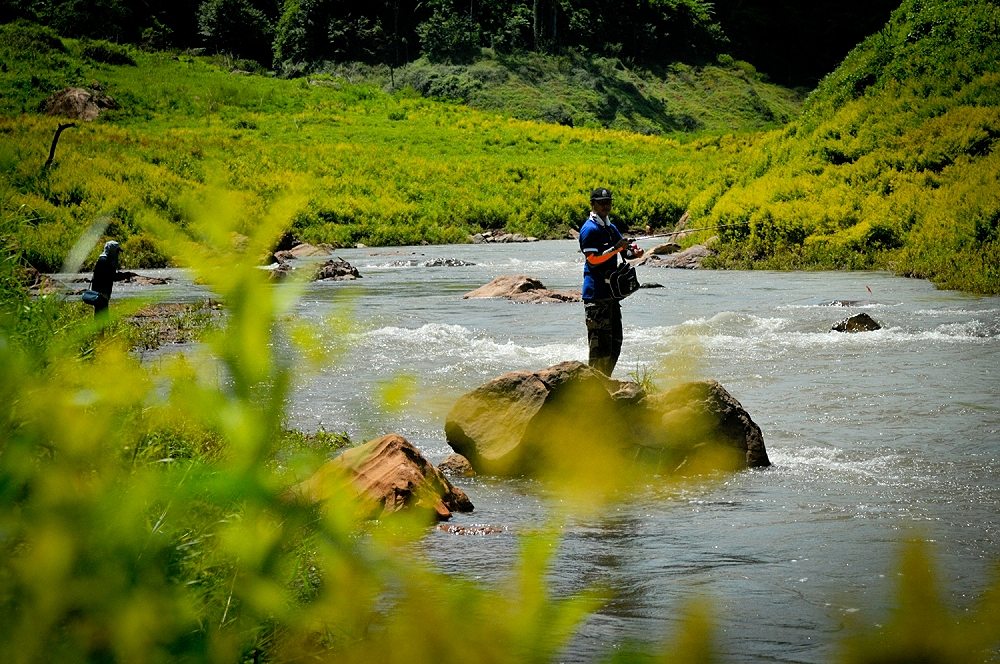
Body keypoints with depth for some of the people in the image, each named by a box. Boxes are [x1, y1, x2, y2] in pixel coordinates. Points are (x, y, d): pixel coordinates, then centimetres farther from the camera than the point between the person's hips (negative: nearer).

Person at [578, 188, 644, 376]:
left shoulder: (611, 227, 17)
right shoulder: (590, 229, -10)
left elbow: (625, 246, 17)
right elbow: (593, 259, -18)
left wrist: (634, 251, -5)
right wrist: (616, 248, -24)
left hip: (611, 290, 10)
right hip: (596, 294, -10)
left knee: (615, 340, 14)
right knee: (600, 341, -10)